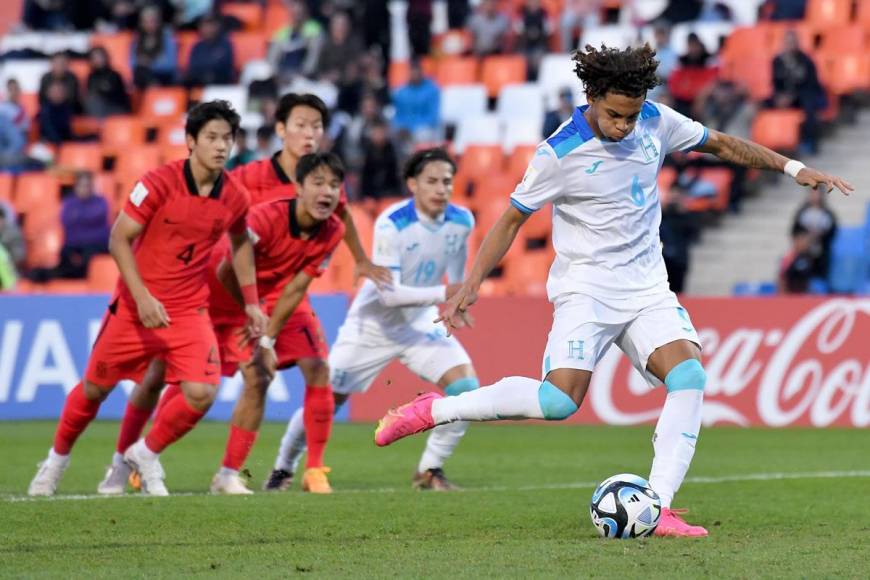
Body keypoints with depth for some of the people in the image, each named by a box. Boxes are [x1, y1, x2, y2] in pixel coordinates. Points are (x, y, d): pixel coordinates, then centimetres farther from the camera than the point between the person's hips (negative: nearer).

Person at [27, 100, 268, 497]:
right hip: (135, 305, -3)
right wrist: (142, 296, -23)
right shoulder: (160, 182, -16)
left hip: (190, 310, 3)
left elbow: (240, 243, 18)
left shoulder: (235, 197, -3)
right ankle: (57, 459, 34)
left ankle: (146, 455, 11)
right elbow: (119, 239, -13)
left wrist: (251, 302, 15)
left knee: (201, 393, -16)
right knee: (96, 387, 8)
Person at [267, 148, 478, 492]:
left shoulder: (461, 221, -11)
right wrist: (441, 294, -39)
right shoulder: (391, 225, -27)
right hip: (374, 325, -4)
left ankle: (430, 470, -2)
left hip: (421, 324, 4)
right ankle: (283, 469, 24)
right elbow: (388, 293, -32)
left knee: (465, 386, -17)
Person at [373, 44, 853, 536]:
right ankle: (433, 411, -7)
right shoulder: (560, 154, -15)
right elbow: (512, 219, -5)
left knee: (689, 376, -18)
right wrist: (471, 286, -11)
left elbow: (721, 144, 15)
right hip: (586, 288, -5)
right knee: (560, 400, -23)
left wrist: (793, 167, 13)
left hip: (648, 288, 5)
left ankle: (658, 510, -19)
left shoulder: (657, 122, -2)